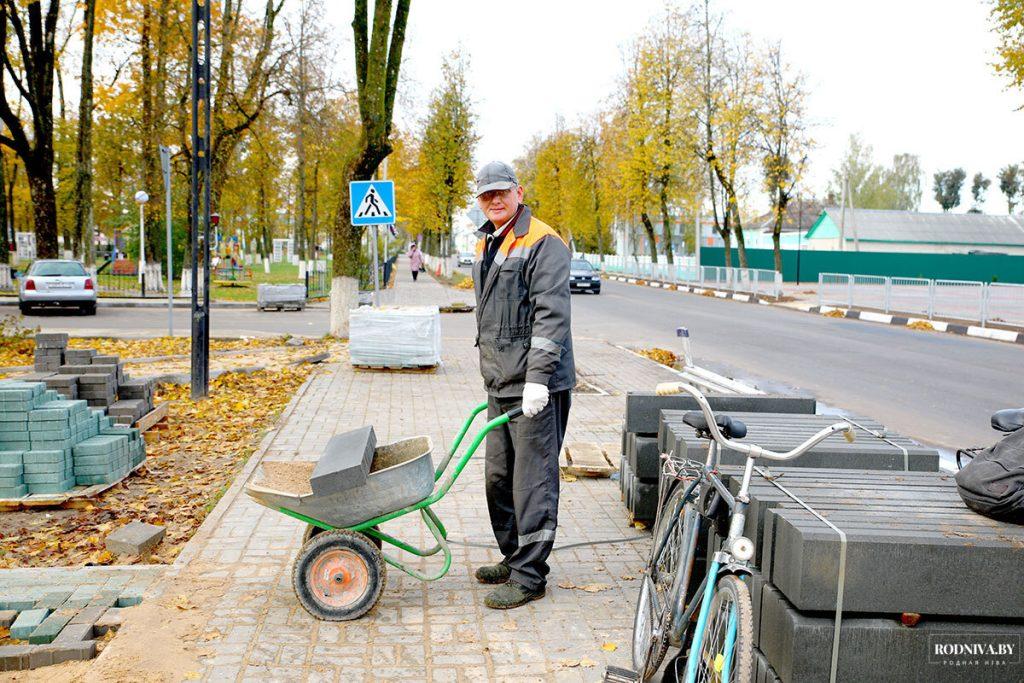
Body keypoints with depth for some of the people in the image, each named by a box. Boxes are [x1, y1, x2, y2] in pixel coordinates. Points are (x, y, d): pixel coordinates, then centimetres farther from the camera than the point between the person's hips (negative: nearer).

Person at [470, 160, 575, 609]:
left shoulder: (542, 243, -10)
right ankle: (512, 558, 31)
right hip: (501, 386, 9)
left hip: (536, 387, -9)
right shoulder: (485, 247, 18)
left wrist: (538, 377, -23)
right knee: (499, 478, 16)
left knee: (533, 480, -3)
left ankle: (529, 576, 6)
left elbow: (551, 315, -18)